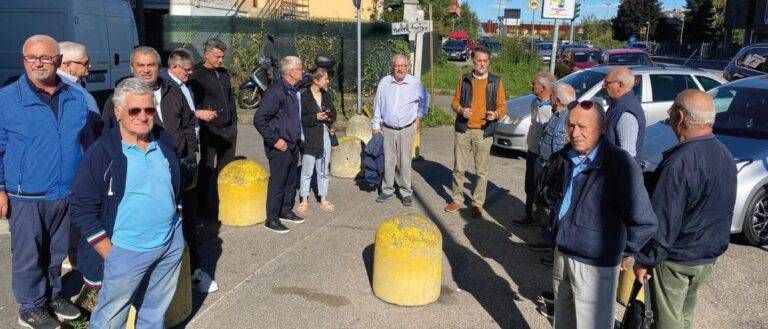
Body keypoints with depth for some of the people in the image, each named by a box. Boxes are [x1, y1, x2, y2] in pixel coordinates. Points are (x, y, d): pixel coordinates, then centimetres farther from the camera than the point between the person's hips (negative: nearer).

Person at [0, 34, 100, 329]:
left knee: (57, 252, 19)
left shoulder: (76, 99, 3)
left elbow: (88, 143, 13)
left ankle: (52, 294, 39)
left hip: (68, 195, 4)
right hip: (26, 198, -3)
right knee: (28, 256, 9)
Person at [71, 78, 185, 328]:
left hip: (172, 243, 5)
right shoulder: (102, 152, -13)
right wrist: (109, 253, -12)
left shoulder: (165, 142, 3)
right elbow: (82, 209, -11)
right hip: (127, 251, -5)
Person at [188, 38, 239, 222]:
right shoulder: (197, 75, -6)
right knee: (207, 170, 1)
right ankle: (205, 208, 9)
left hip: (229, 129, 7)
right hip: (210, 130, -7)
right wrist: (201, 114, -27)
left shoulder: (224, 73, 15)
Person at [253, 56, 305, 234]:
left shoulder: (295, 91, 7)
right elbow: (259, 119, -20)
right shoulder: (275, 92, -19)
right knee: (277, 182, 0)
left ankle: (286, 210, 34)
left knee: (291, 180, 17)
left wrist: (297, 137, 13)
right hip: (280, 146, -8)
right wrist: (274, 140, -18)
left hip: (293, 144, 8)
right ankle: (272, 219, 11)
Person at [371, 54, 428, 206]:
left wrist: (419, 117, 11)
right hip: (387, 129, 2)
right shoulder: (384, 82, -1)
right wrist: (376, 125, 6)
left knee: (405, 162, 1)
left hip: (407, 130, -1)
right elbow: (377, 104, 6)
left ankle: (406, 192, 13)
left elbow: (424, 100, 14)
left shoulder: (415, 83, -4)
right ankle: (387, 190, 20)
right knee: (388, 161, 7)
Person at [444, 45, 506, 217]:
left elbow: (502, 106, 4)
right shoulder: (464, 79, 6)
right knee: (458, 168, 8)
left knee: (481, 171, 4)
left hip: (484, 132, -1)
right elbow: (455, 101, 10)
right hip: (463, 130, 2)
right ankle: (457, 199, 22)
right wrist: (460, 110, -11)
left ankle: (477, 203, 16)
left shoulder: (496, 82, 2)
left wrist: (496, 114, -17)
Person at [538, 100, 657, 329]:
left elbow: (645, 224, -22)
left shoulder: (620, 164, -22)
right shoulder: (564, 158, 1)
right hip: (561, 254, 6)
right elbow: (543, 194, 21)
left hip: (595, 264, -6)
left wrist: (619, 250, -9)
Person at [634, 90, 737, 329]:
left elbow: (663, 220, -26)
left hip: (676, 259, -8)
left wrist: (644, 260, -16)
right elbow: (722, 211, 12)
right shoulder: (726, 155, 1)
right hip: (710, 256, 8)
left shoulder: (680, 162, -27)